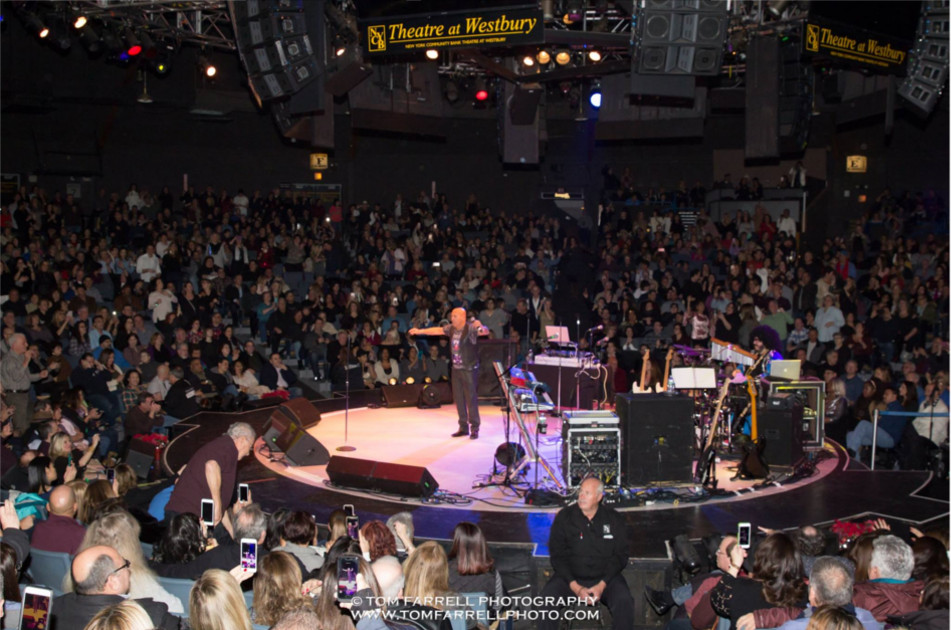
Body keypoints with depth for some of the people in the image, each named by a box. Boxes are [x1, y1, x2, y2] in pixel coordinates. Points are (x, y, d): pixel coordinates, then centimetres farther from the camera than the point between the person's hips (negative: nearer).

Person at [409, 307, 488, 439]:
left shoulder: (470, 328, -15)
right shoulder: (451, 328, 5)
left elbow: (485, 331, -29)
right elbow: (437, 330, 17)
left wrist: (480, 327, -52)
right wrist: (420, 331, 19)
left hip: (469, 369, -7)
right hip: (456, 369, 7)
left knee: (471, 399, -4)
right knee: (458, 399, 11)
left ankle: (474, 429, 4)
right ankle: (463, 427, 21)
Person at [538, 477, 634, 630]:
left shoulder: (614, 519, 3)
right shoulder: (564, 517, 0)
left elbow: (620, 556, 3)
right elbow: (558, 556, -2)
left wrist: (602, 585, -11)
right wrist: (575, 587, -13)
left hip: (605, 577, 0)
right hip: (570, 577, 0)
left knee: (624, 602, -29)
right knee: (547, 598, -29)